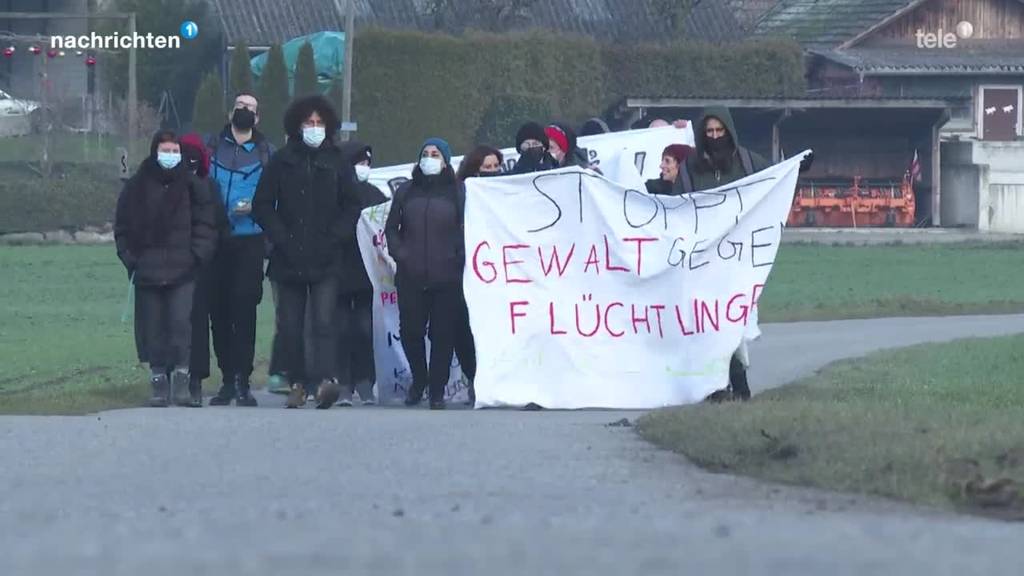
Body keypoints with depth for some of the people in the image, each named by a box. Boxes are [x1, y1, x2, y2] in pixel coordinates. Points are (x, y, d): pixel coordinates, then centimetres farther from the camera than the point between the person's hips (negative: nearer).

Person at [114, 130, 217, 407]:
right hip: (147, 271, 1)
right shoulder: (136, 187, 9)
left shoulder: (192, 186, 7)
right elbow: (123, 227, 12)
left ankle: (181, 376, -10)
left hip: (183, 272, -1)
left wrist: (197, 256, -5)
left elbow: (205, 225, 7)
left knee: (181, 322, -14)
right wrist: (131, 259, 0)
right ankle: (159, 380, 5)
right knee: (152, 328, 0)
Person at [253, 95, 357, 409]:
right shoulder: (281, 162, 6)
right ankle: (297, 384, 12)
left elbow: (351, 208, 9)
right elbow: (262, 206, 6)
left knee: (323, 322, -14)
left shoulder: (336, 164, 7)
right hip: (289, 260, 2)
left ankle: (325, 380, -26)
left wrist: (333, 239, -4)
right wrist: (282, 239, -5)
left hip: (325, 262, -2)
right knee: (290, 327, 4)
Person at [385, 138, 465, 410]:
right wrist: (400, 254, 2)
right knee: (410, 331, 0)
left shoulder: (457, 193, 5)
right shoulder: (406, 192, 13)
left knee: (443, 334, -2)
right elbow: (391, 228, 16)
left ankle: (437, 390, 7)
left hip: (446, 277, -2)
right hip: (411, 277, 2)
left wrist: (457, 259, -8)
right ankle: (419, 380, 22)